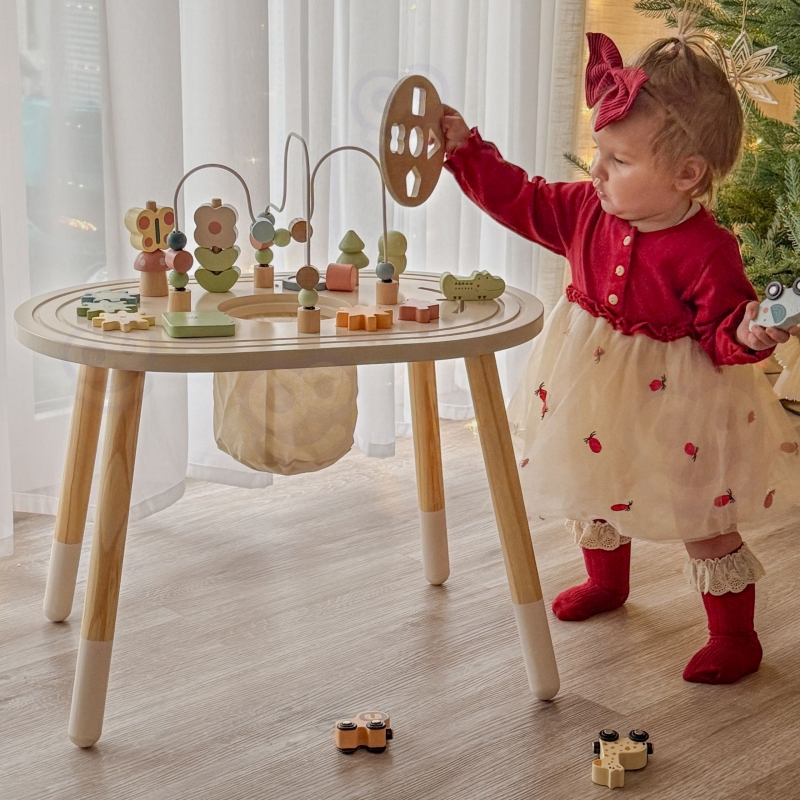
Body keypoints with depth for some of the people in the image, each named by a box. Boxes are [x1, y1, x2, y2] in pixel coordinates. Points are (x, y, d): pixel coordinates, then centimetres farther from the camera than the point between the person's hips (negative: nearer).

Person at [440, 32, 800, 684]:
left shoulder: (707, 253, -26)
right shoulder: (588, 210, -9)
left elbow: (722, 335, -19)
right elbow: (521, 200, 0)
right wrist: (464, 148, -7)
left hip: (672, 407, -6)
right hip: (594, 390, 7)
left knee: (704, 523, 5)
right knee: (593, 494, 26)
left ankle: (735, 635, 23)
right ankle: (606, 581, 54)